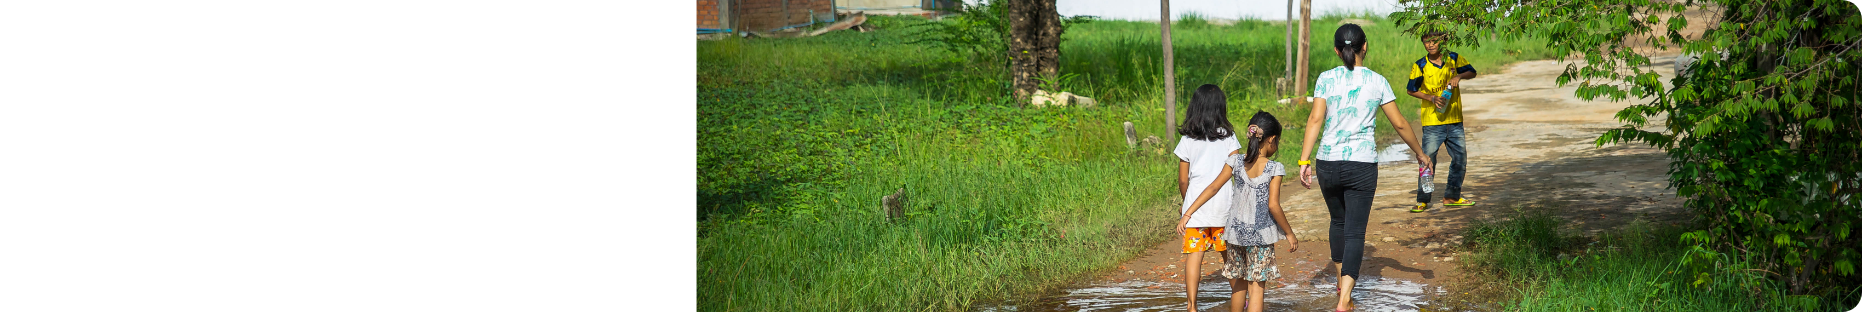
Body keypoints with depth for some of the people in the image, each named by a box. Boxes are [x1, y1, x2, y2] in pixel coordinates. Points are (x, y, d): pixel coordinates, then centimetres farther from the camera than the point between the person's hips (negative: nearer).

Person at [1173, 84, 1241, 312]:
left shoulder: (1188, 141, 2)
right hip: (1223, 205, 1)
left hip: (1194, 203, -1)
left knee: (1194, 253, -3)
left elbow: (1183, 180, 6)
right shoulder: (1228, 138, 2)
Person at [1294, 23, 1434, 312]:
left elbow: (1315, 119, -11)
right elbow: (1400, 123, 2)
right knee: (1354, 231, 1)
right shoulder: (1376, 82, -1)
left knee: (1339, 221, 24)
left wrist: (1304, 161, -11)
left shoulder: (1327, 79, -2)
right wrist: (1419, 153, 16)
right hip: (1362, 166, -2)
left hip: (1328, 164, 2)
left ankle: (1343, 281, 43)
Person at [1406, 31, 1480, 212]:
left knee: (1460, 159, 9)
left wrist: (1459, 76, -15)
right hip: (1432, 122, -4)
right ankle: (1422, 200, 2)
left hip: (1455, 120, 4)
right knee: (1428, 160, -7)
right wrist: (1432, 98, -13)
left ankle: (1452, 196, 22)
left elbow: (1472, 72, 6)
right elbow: (1412, 90, 1)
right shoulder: (1420, 66, -4)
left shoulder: (1454, 59, 3)